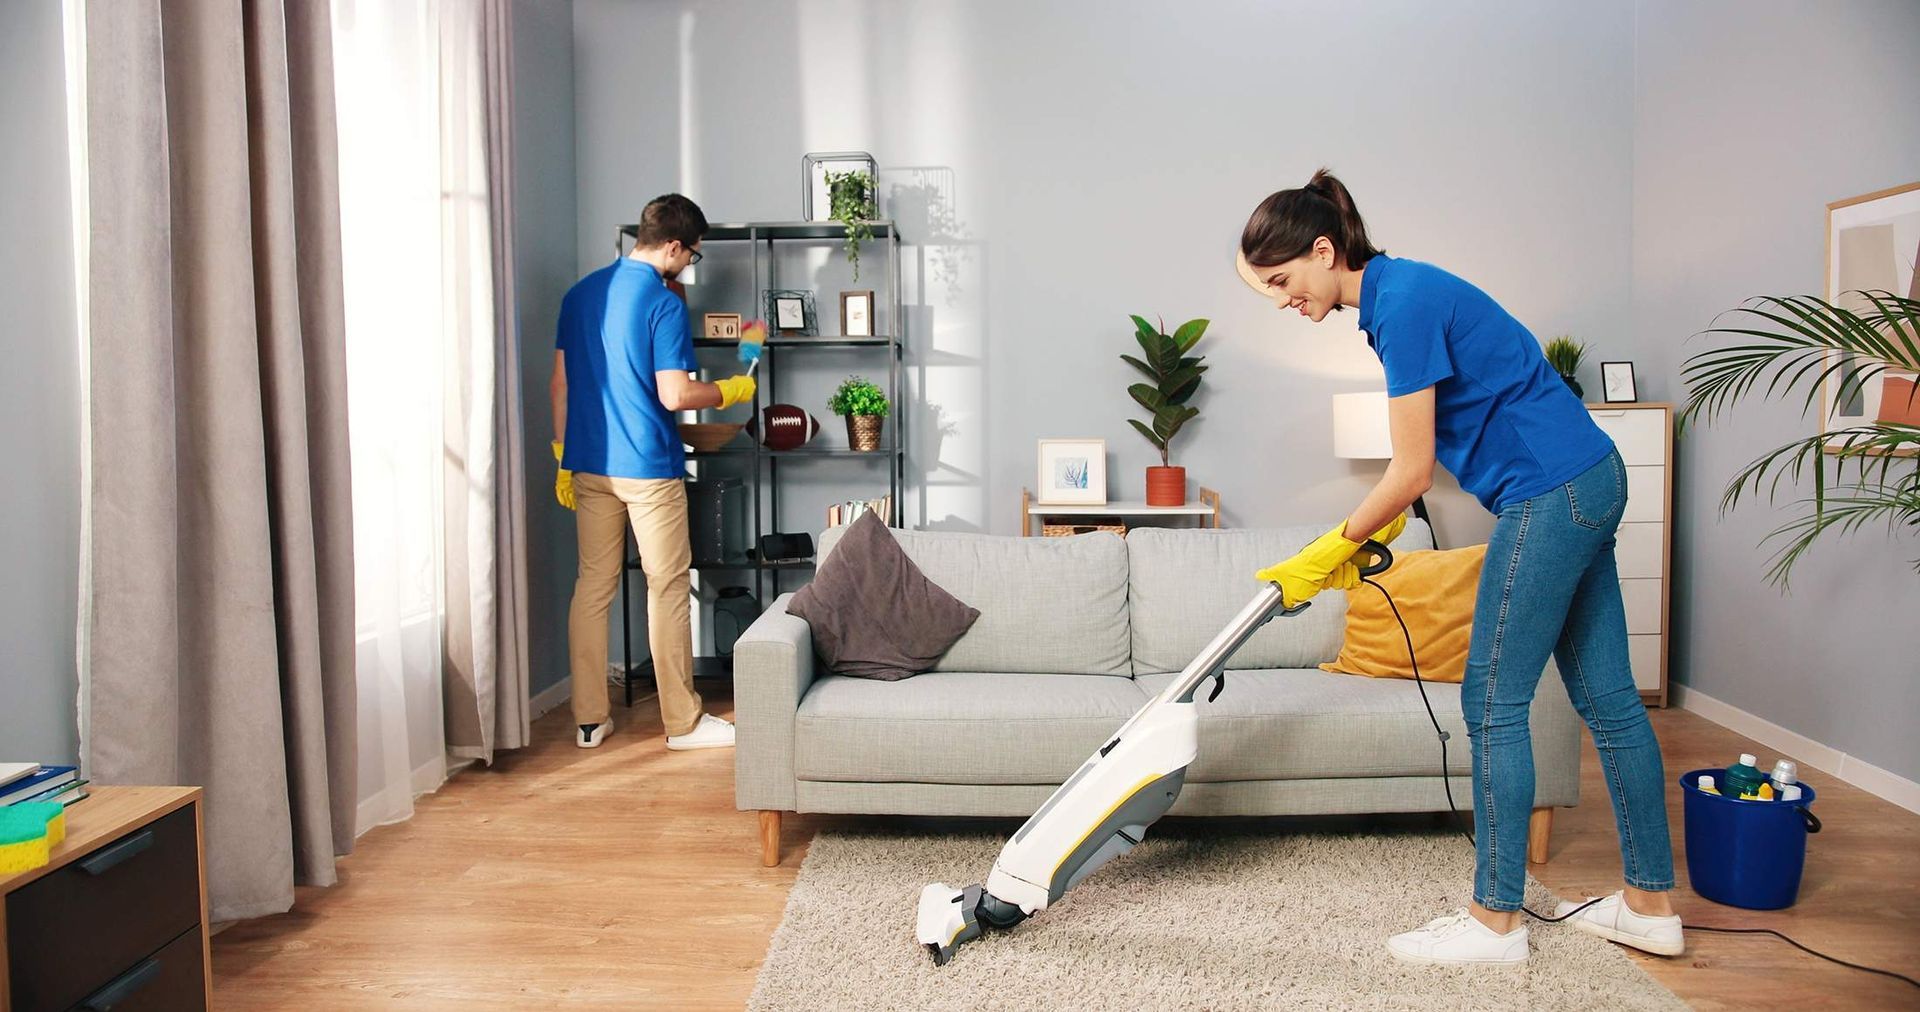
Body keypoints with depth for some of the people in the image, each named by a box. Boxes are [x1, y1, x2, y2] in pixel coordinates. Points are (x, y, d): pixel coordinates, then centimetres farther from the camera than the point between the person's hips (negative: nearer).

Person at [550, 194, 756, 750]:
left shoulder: (581, 293, 10)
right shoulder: (664, 303, -12)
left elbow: (560, 383, 11)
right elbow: (675, 395, -17)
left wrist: (562, 456, 16)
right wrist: (732, 390, 0)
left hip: (588, 464, 7)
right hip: (647, 466, -7)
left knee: (592, 586, 11)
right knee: (667, 588, 2)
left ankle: (589, 718, 16)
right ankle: (683, 721, 10)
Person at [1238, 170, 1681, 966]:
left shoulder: (1404, 303, -19)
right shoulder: (1397, 293, 11)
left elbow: (1412, 473, -17)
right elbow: (1421, 461, 19)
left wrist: (1327, 556, -7)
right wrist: (1369, 534, 13)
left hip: (1550, 493, -10)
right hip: (1587, 482, 10)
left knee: (1493, 702, -4)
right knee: (1605, 695, 13)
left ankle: (1495, 922, 7)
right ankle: (1650, 907, 23)